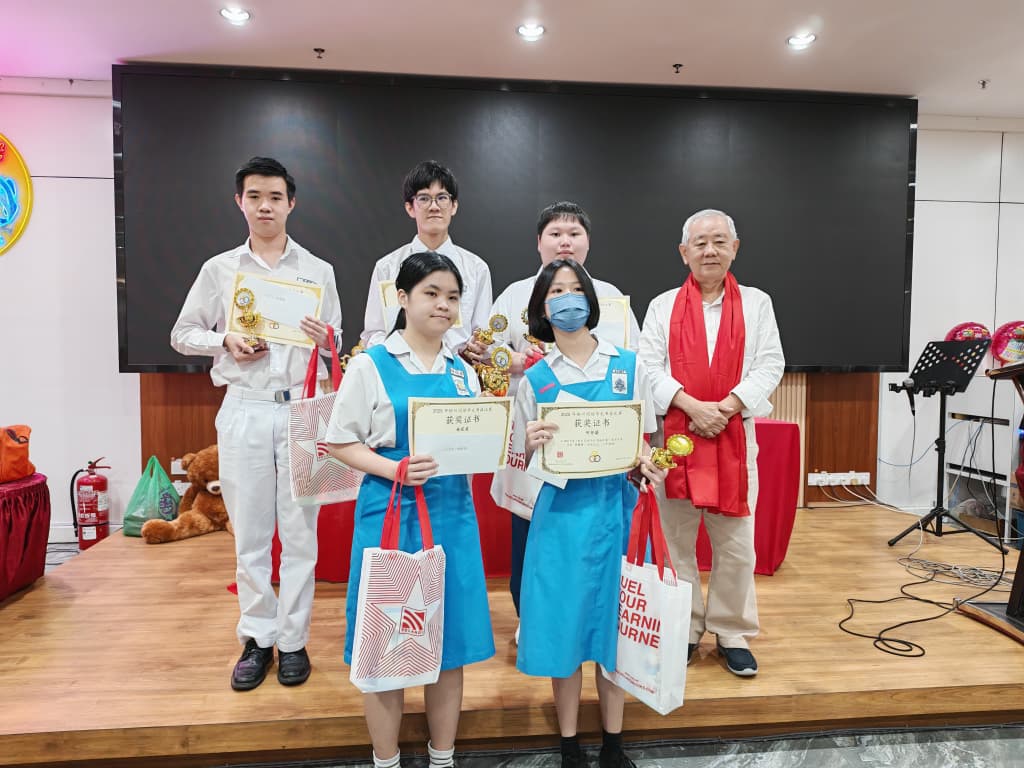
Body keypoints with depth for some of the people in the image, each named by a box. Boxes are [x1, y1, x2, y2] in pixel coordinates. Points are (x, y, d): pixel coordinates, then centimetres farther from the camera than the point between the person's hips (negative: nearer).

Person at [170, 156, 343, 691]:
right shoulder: (219, 269, 9)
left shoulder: (318, 271, 8)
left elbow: (338, 344, 9)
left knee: (299, 531, 4)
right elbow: (182, 334, 12)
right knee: (249, 532, 7)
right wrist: (225, 342, -7)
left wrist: (325, 339, -14)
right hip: (244, 410, 1)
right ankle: (257, 637, 22)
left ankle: (293, 640, 18)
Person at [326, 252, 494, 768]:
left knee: (449, 636, 12)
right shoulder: (371, 365, -4)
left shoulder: (462, 372, 10)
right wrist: (395, 470, -19)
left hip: (453, 512, 4)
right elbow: (341, 442, -4)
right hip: (391, 512, -4)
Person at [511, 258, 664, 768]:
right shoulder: (535, 378, 3)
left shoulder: (628, 365, 4)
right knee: (564, 621, 6)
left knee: (613, 620, 10)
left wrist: (646, 465, -13)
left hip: (614, 505, 1)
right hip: (562, 509, 0)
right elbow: (526, 459, 3)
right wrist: (532, 444, -19)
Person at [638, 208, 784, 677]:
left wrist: (726, 407, -13)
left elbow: (770, 365, 1)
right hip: (674, 434, 0)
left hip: (734, 434, 0)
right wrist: (691, 406, -15)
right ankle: (682, 630, 23)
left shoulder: (756, 303, 10)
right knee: (675, 538, 7)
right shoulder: (662, 306, 8)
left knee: (736, 542, 5)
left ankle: (732, 633, 22)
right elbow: (648, 366, -1)